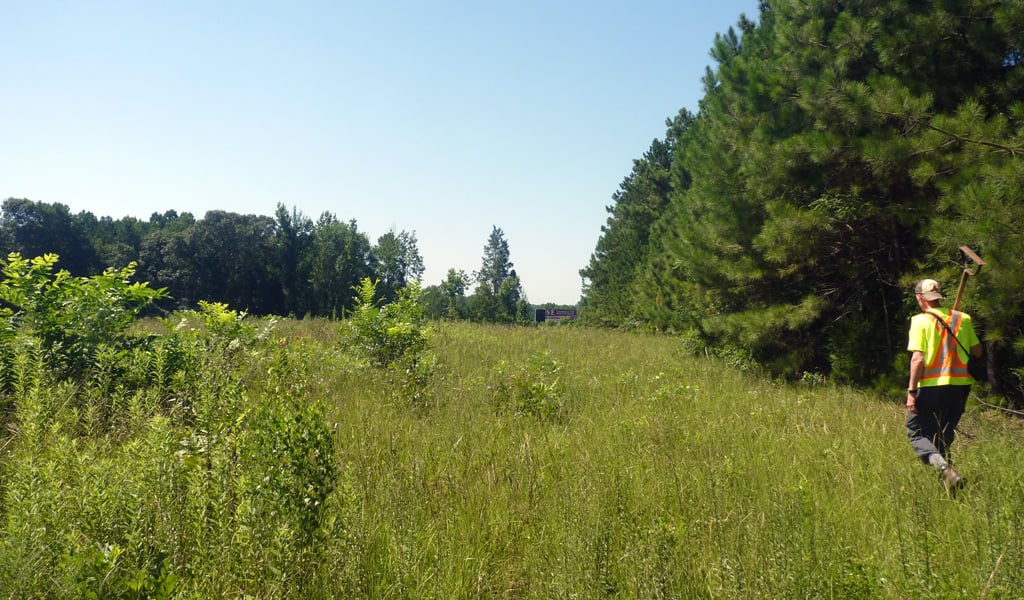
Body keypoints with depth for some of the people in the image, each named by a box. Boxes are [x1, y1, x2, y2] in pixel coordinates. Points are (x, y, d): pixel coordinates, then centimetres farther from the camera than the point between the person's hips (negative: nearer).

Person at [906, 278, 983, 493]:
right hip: (959, 386, 5)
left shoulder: (921, 321, -6)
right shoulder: (963, 318, 8)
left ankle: (943, 467, -23)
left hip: (931, 386, -5)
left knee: (918, 433, 1)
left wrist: (911, 391, -11)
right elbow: (977, 351, 14)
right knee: (944, 436, 19)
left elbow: (918, 358, -13)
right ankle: (945, 471, 16)